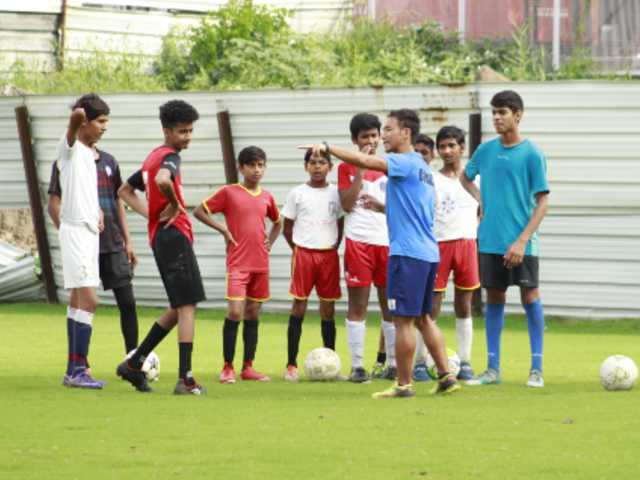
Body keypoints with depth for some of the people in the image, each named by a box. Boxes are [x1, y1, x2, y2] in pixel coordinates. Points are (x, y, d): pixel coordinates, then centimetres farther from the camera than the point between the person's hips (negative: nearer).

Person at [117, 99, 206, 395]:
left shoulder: (153, 157, 17)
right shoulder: (170, 157, -12)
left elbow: (125, 191, 28)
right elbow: (163, 181, -36)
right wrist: (175, 205, -18)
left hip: (160, 237, 10)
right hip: (174, 236, -10)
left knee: (180, 307, 17)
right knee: (187, 306, -8)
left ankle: (135, 363, 18)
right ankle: (185, 380, -12)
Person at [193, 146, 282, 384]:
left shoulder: (266, 197, 10)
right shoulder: (229, 192, -3)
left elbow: (277, 222, 27)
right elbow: (199, 211, -1)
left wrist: (270, 242, 11)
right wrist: (223, 230, -7)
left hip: (260, 263, 5)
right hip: (238, 263, -5)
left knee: (253, 314, 8)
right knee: (235, 312, -14)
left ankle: (248, 367, 14)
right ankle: (227, 367, -6)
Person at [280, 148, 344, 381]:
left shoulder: (336, 193, 7)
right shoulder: (297, 193, 1)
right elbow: (287, 227, 6)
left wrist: (335, 245, 5)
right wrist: (296, 249, -1)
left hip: (328, 254, 2)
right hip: (303, 252, -2)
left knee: (328, 307, 4)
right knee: (299, 306, -4)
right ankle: (291, 365, -1)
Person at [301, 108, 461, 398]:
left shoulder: (405, 163, -10)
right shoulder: (422, 167, 18)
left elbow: (364, 161, -23)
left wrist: (327, 148, -21)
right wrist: (381, 206, 27)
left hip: (407, 252, -9)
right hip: (427, 252, 9)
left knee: (403, 319, -5)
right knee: (422, 318, 14)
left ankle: (404, 385, -2)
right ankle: (446, 377, 12)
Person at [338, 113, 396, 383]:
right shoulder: (347, 168, 5)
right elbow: (347, 204, -8)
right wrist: (361, 170, -11)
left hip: (387, 241, 3)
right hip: (359, 241, -3)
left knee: (390, 304, 5)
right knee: (357, 305, -3)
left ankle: (392, 364, 11)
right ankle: (357, 366, -2)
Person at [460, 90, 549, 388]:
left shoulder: (531, 154, -7)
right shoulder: (486, 150, 7)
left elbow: (542, 202, -8)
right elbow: (465, 177, 27)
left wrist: (522, 241, -16)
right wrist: (482, 199, 8)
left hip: (521, 241, -4)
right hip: (490, 240, 4)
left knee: (530, 296, -2)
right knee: (494, 298, 8)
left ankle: (536, 368, 3)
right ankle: (492, 369, 12)